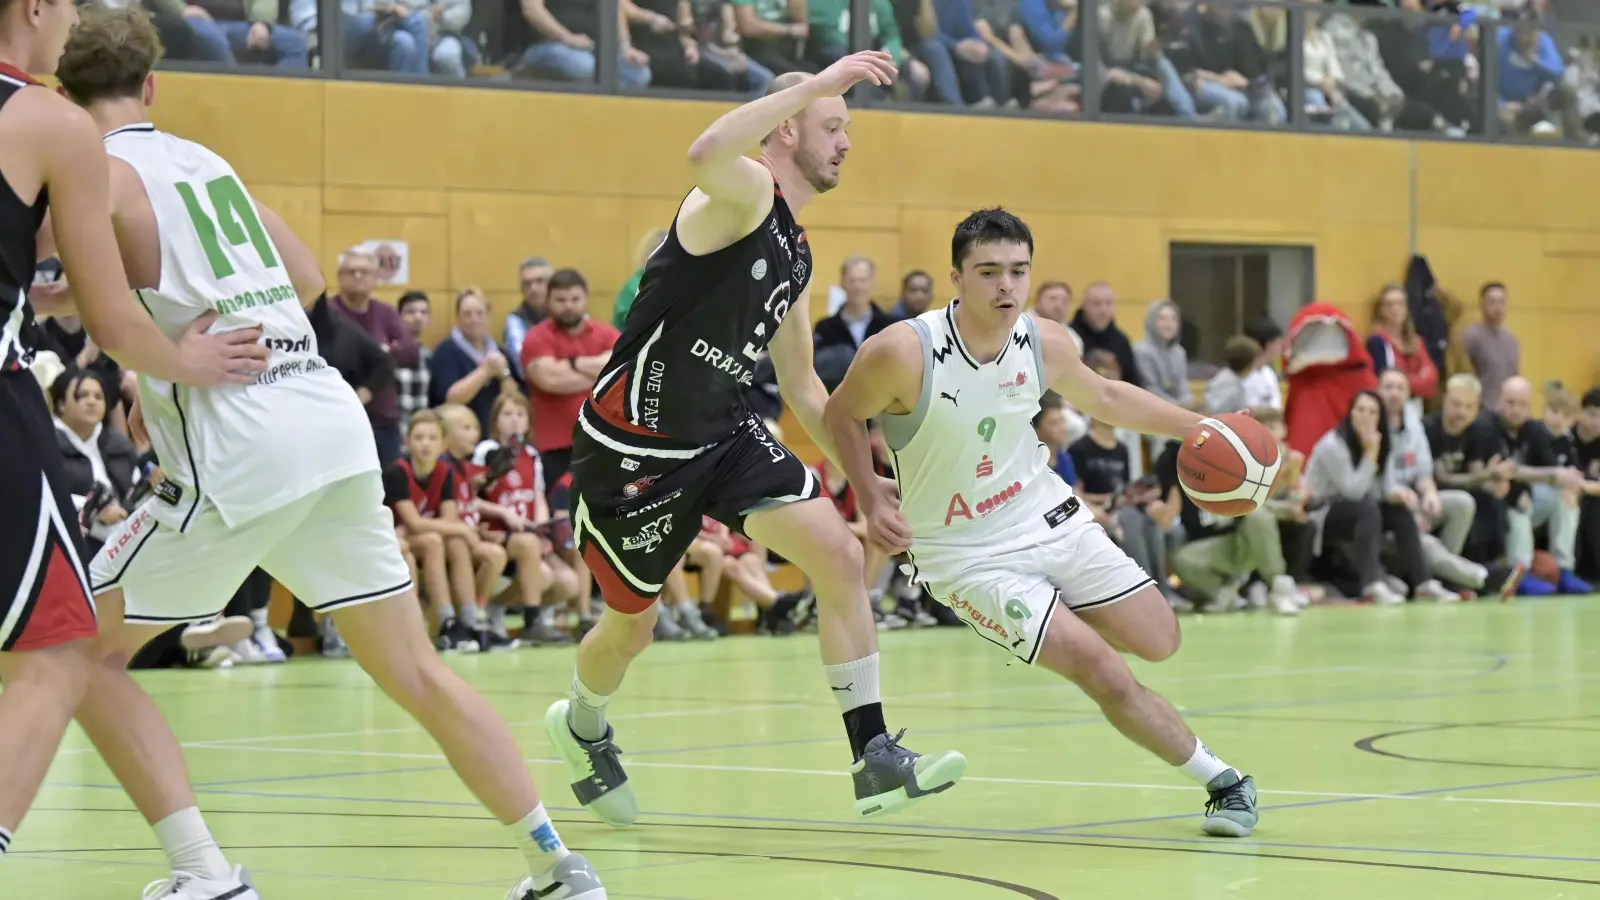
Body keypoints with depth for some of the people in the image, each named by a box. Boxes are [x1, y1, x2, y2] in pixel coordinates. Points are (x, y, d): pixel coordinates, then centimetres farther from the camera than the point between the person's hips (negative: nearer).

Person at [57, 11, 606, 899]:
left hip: (240, 450, -7)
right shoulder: (204, 160, 20)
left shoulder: (95, 173, -2)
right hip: (332, 418, 7)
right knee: (415, 670, 16)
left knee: (85, 652, 6)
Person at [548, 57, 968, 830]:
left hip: (723, 434, 7)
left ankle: (875, 760, -10)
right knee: (632, 623, 10)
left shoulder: (795, 256, 12)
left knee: (840, 555, -12)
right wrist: (816, 84, -36)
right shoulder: (746, 194, -14)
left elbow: (801, 385, 21)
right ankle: (581, 725, 44)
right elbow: (705, 155, -42)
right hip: (635, 444, -7)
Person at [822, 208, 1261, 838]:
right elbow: (840, 415, -6)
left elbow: (1105, 398, 10)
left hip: (1049, 517, 5)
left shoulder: (1044, 343, -10)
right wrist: (872, 503, -16)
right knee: (1100, 669, -14)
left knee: (1158, 641, 5)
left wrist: (1196, 427, 1)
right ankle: (1221, 781, 1)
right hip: (966, 553, -5)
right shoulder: (903, 353, -24)